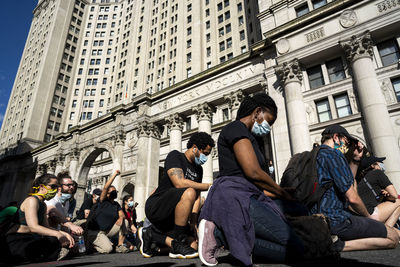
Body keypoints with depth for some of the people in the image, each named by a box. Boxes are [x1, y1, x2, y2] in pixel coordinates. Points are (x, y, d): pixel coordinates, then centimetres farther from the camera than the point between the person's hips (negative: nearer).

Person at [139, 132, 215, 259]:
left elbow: (197, 197, 8)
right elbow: (180, 183, -26)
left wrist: (193, 221, -6)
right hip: (155, 207, -8)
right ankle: (178, 246, -19)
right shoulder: (175, 156, -9)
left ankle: (151, 234, 9)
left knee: (193, 246, -5)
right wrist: (208, 186, -20)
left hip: (171, 215, 8)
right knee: (189, 193, -33)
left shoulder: (198, 169, 14)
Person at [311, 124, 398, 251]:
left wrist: (356, 159, 19)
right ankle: (338, 245, -13)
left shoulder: (316, 155, 17)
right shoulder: (334, 155, -13)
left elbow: (347, 182, 27)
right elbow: (352, 198, -15)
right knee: (393, 237, -1)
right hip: (335, 219, -10)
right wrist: (368, 216, 4)